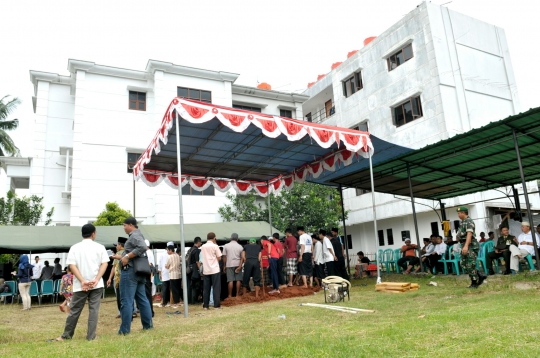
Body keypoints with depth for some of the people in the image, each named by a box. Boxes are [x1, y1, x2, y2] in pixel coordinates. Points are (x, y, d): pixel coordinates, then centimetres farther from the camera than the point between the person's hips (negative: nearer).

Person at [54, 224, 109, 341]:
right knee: (94, 309, 4)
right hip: (96, 284, -1)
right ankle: (91, 336, 3)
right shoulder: (100, 247, 2)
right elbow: (105, 264, -7)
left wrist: (83, 281, -9)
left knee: (75, 310, 11)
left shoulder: (75, 248, 4)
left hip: (80, 285, 1)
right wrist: (96, 280, -11)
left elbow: (72, 265, -5)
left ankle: (66, 335, 23)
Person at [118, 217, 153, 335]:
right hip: (139, 271, 10)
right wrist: (121, 257, 16)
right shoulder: (137, 235, 20)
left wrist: (127, 256, -23)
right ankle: (148, 324, 15)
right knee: (142, 299, 12)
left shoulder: (135, 235, -11)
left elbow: (142, 247, -29)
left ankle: (125, 329, 0)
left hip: (130, 270, -10)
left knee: (126, 301, -4)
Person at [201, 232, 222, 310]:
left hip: (206, 270, 4)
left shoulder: (203, 247, 6)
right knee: (216, 288, 1)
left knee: (206, 289, 9)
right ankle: (216, 305, -1)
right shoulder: (215, 246, -8)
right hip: (214, 270, -4)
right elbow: (219, 258, -5)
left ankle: (205, 306, 10)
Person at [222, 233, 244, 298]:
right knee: (238, 280, 5)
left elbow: (224, 257, 1)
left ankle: (230, 295, 1)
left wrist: (224, 266, 8)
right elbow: (242, 257, 3)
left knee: (230, 280, -1)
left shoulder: (226, 246, 0)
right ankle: (237, 294, 7)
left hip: (229, 265, -1)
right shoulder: (240, 246, 2)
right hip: (238, 264, 1)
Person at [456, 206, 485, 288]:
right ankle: (480, 277, 16)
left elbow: (469, 234, -26)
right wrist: (458, 237, 11)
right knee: (463, 264, 9)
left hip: (470, 246, -10)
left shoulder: (469, 221, -14)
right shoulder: (463, 222, 17)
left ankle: (474, 283, 4)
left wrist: (466, 246, -36)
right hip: (465, 246, 10)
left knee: (470, 265, -6)